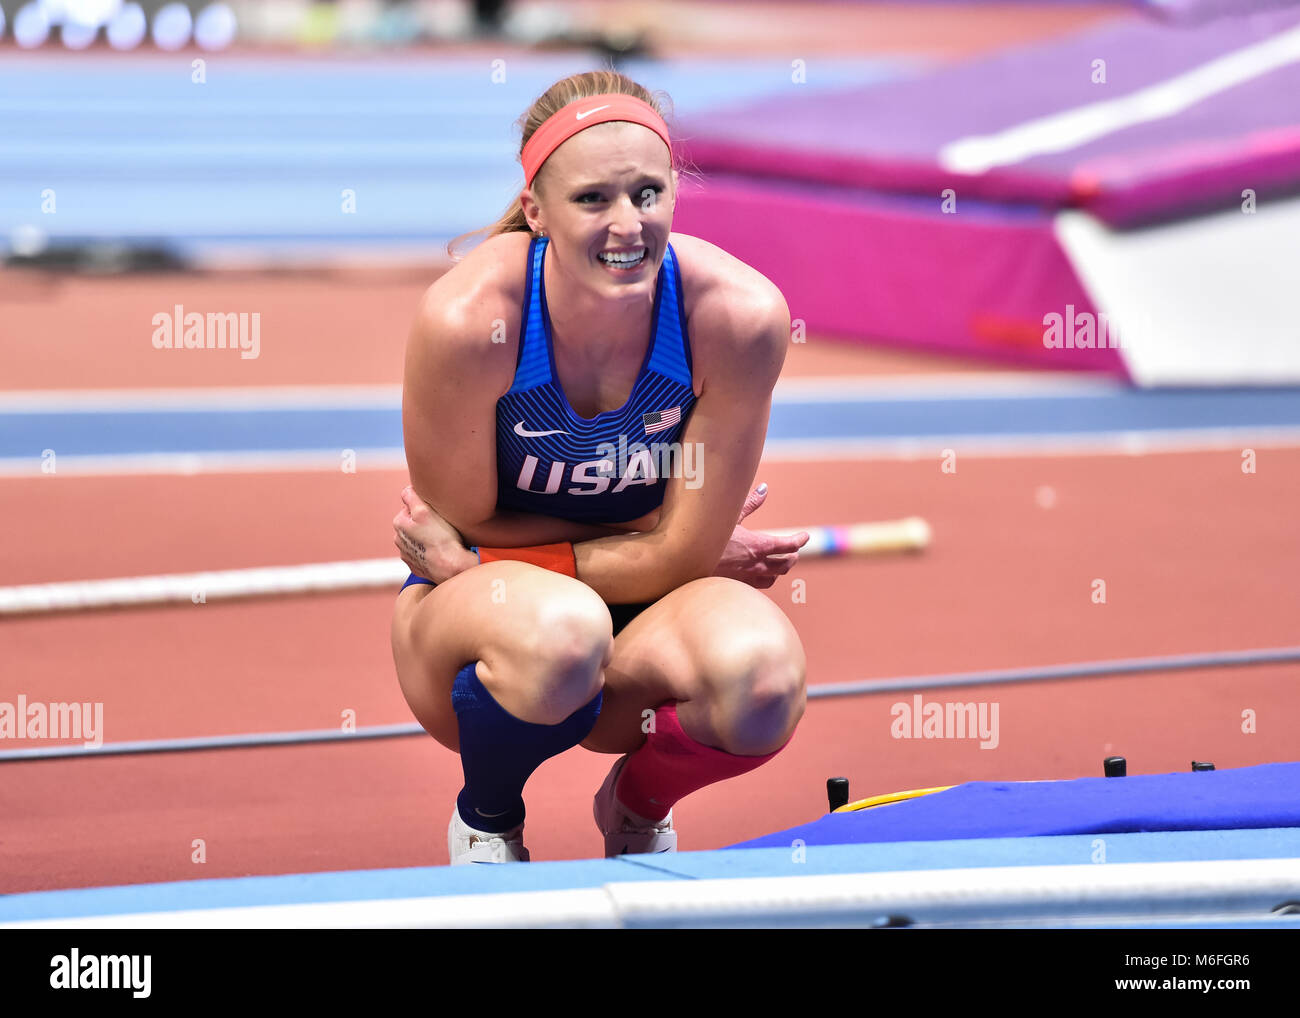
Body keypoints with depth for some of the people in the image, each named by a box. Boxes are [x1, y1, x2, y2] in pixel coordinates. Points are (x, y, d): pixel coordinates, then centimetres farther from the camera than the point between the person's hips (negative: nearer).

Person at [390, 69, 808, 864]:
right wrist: (660, 547, -9)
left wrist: (464, 558, -13)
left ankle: (638, 813, 6)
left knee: (761, 672, -33)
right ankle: (485, 822, -1)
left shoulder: (738, 314, -21)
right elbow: (467, 526, -11)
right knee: (557, 629, -39)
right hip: (476, 606, -2)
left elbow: (683, 552, -14)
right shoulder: (468, 319, -25)